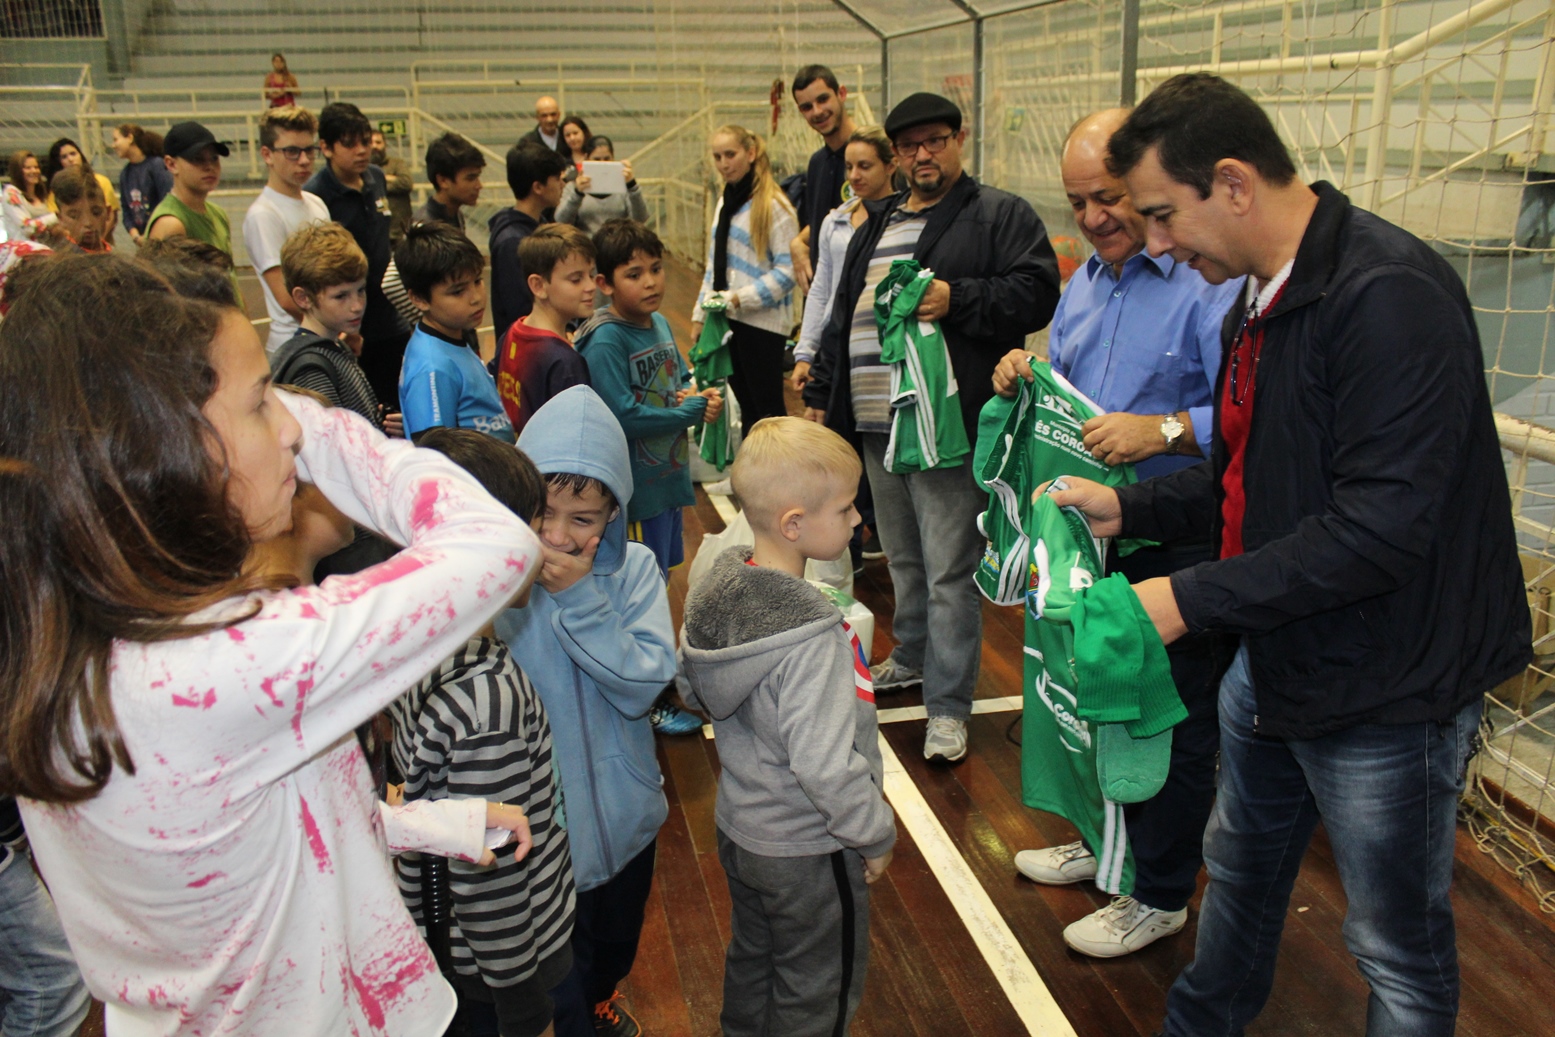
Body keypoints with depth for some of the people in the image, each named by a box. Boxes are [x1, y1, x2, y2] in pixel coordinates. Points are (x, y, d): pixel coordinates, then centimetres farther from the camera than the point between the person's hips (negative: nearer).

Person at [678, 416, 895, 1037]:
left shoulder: (720, 585, -9)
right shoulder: (812, 638, -34)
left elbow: (692, 689, 5)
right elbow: (824, 767, -33)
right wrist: (877, 836, -17)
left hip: (738, 827, 8)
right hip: (807, 852, -8)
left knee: (751, 961, 29)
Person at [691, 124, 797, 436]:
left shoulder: (773, 204, -10)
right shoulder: (726, 202, 16)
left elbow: (786, 271, -15)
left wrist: (739, 298, -19)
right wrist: (699, 315, 16)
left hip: (763, 321, -7)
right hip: (726, 321, 8)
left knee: (768, 405, -2)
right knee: (746, 403, 13)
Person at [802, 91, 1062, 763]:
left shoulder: (999, 216, 0)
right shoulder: (877, 225, 20)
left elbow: (1035, 294, -12)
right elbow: (841, 317, 24)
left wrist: (957, 300, -22)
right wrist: (821, 393, 21)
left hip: (949, 427, -7)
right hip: (878, 426, 7)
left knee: (949, 571, -4)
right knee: (903, 558, 20)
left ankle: (948, 707, 5)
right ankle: (912, 659, 38)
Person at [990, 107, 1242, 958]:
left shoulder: (1214, 281, -18)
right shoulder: (1085, 281, 11)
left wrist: (1162, 431, -35)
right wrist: (1023, 377, -2)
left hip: (1179, 545, -8)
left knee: (1174, 719, 7)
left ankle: (1160, 895, 27)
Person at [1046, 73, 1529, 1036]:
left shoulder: (1391, 296, -25)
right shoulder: (1261, 303, 7)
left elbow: (1381, 525, -30)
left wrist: (1193, 599, -25)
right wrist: (1126, 507, 3)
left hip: (1387, 689, -9)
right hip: (1274, 664, 9)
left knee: (1399, 953, 10)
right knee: (1242, 867, 26)